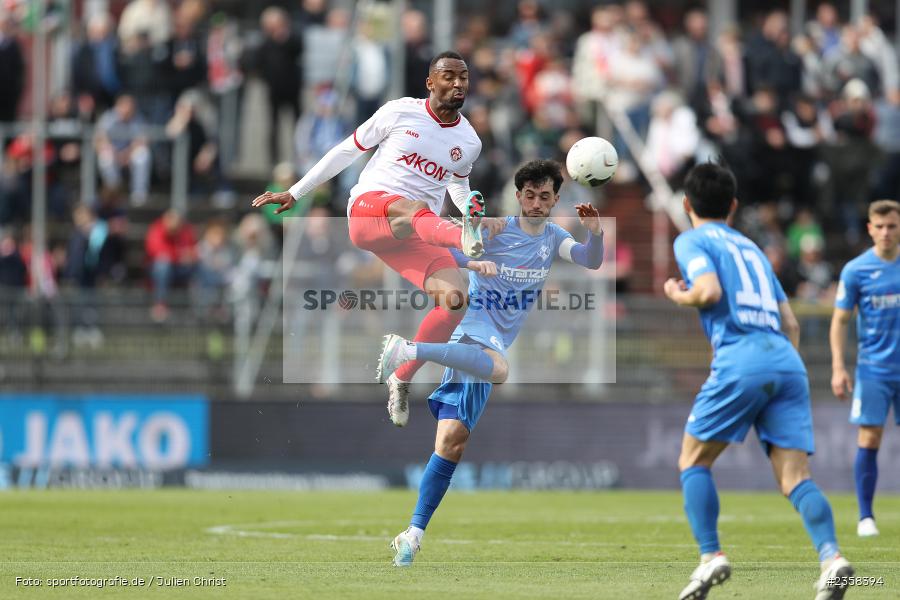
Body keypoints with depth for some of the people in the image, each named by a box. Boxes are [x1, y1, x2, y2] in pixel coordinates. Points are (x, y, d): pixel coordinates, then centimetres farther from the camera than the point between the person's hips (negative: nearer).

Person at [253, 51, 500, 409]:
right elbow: (346, 152, 12)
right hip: (368, 209, -5)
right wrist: (294, 193, 14)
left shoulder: (469, 142, 12)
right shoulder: (399, 113, 1)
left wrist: (474, 213, 8)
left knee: (455, 300, -19)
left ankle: (401, 381, -4)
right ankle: (465, 239, -75)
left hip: (416, 237, 5)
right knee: (413, 210, -41)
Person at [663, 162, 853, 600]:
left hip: (741, 359, -5)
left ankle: (711, 557, -6)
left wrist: (679, 296, 10)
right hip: (788, 362, 5)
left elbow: (710, 290, -10)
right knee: (794, 475, -3)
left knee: (693, 461, 9)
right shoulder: (751, 248, 30)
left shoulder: (692, 241, 9)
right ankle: (831, 557, -26)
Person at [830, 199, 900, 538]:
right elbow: (840, 320, 0)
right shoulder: (856, 270, -3)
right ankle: (865, 517, 3)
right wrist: (838, 367, -8)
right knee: (869, 440, -6)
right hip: (873, 368, -1)